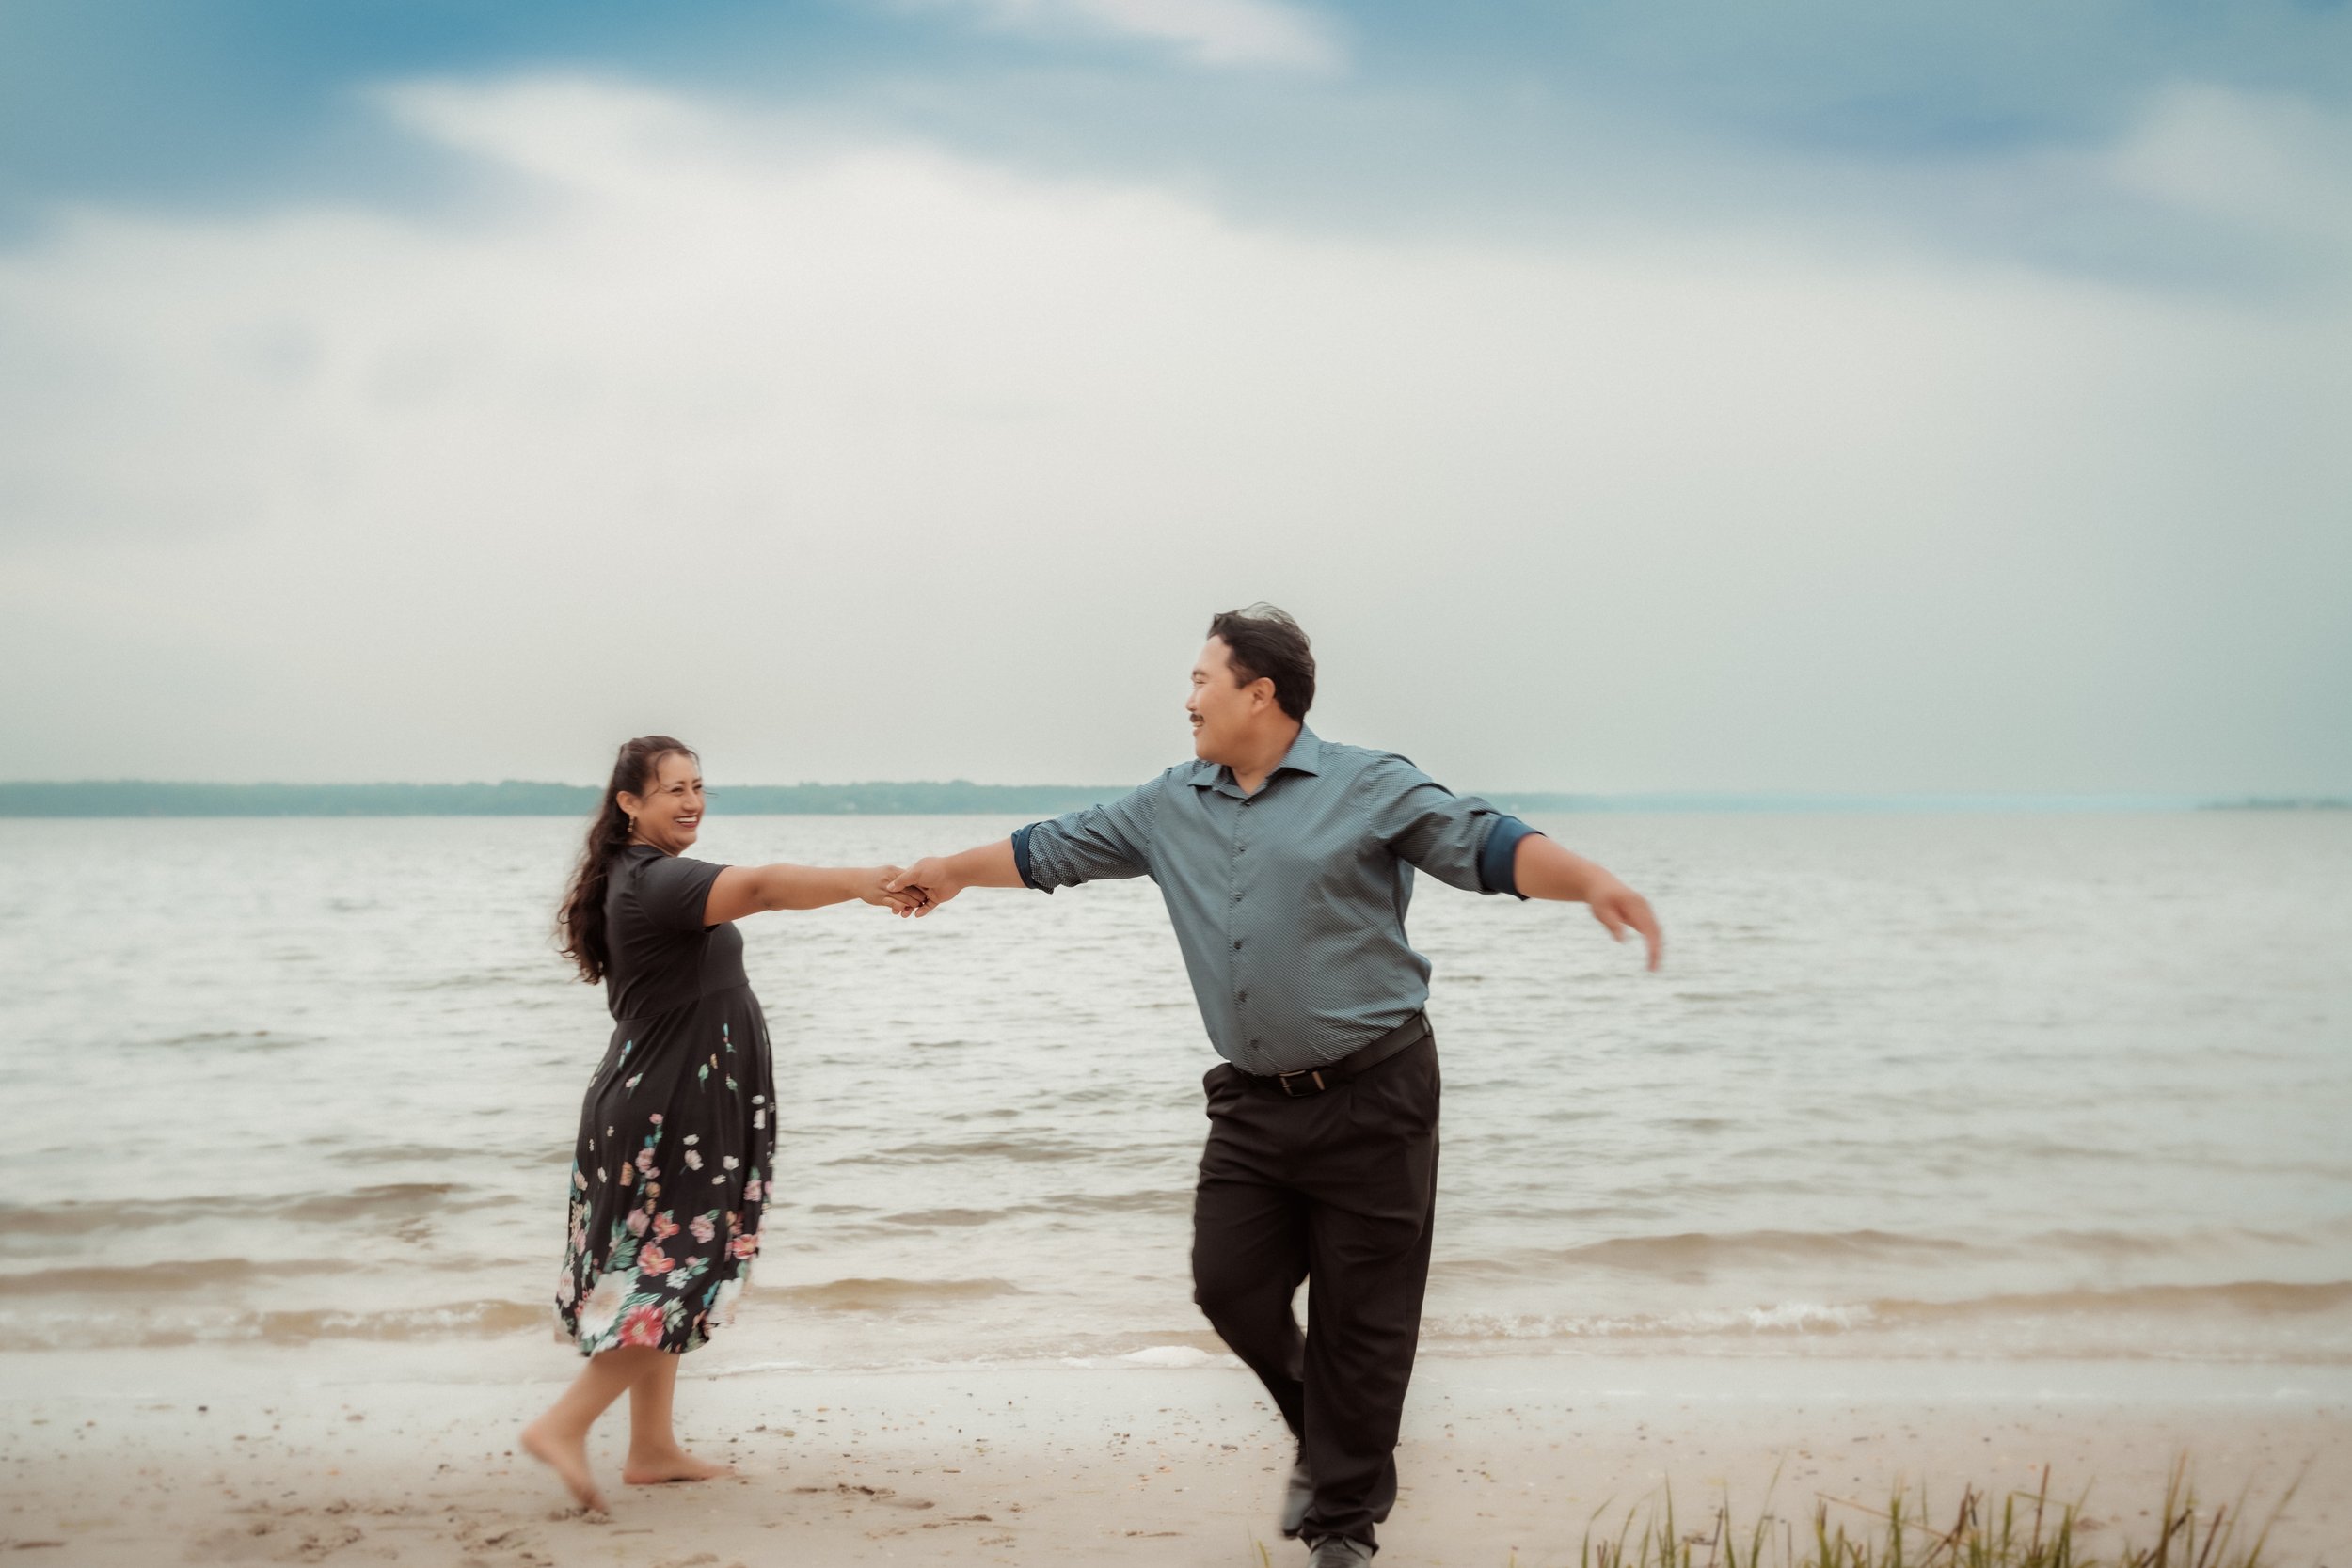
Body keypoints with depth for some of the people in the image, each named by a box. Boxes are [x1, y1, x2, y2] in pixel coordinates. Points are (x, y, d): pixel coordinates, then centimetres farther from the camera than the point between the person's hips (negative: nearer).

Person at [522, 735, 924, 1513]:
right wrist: (861, 881, -51)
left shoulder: (641, 879, 14)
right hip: (667, 1115, -11)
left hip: (668, 1111, 11)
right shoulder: (653, 882, -21)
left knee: (664, 1274, 14)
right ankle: (563, 1426, -2)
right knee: (670, 1275, -6)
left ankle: (652, 1448, 21)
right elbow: (758, 886, -39)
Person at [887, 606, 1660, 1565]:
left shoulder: (1370, 789, -5)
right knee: (1230, 1285, 2)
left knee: (1360, 1320, 1)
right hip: (1252, 1105, 5)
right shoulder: (1169, 809, 11)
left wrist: (1593, 883, -31)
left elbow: (1487, 845, -15)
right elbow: (1055, 850, 23)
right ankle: (1324, 1439, 31)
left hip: (1371, 1097, -5)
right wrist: (954, 872, 32)